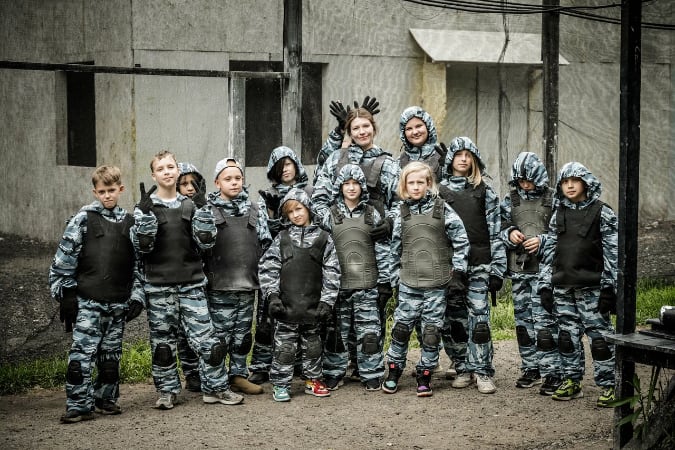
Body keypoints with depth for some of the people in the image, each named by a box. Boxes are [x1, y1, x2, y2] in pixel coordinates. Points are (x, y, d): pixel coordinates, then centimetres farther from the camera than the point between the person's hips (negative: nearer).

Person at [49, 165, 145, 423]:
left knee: (111, 354, 10)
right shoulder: (84, 219, 0)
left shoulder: (130, 222, 12)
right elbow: (64, 257, -1)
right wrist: (64, 293, -5)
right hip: (87, 300, -4)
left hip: (119, 302, 4)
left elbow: (137, 263, 14)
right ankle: (79, 405, -5)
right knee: (82, 353, -9)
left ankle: (106, 399, 23)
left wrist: (137, 296, 7)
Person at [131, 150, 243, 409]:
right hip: (158, 285, -1)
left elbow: (205, 242, 0)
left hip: (191, 283, 1)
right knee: (162, 341, 6)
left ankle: (216, 388, 9)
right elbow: (142, 246, -10)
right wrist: (145, 212, -20)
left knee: (206, 337, -3)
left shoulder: (190, 205, 9)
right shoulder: (146, 207, 1)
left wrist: (204, 209, -8)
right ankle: (167, 390, 19)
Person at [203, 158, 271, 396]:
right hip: (220, 286, -4)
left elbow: (266, 244, 15)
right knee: (220, 334, -1)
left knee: (243, 334, 12)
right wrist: (204, 276, -7)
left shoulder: (255, 211, 12)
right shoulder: (208, 211, -2)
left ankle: (239, 375, 23)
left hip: (247, 285, 4)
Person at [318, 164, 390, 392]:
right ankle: (333, 373, 15)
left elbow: (382, 250, 5)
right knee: (337, 330, 4)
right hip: (338, 283, 0)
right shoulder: (330, 216, 6)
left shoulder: (372, 215, 7)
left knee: (370, 330, 0)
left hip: (367, 284, 0)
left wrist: (384, 282, 1)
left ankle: (371, 374, 10)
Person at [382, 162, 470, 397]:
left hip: (436, 283, -1)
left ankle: (425, 375, 14)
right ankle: (394, 372, 17)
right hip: (409, 282, 1)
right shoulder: (402, 212, 6)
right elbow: (395, 247, 11)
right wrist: (394, 276, 10)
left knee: (432, 329, 3)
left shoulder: (442, 209, 0)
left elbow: (461, 240, 3)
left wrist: (458, 268, -1)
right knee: (401, 326, 2)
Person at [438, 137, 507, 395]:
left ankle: (482, 372, -3)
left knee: (479, 318, -8)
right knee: (453, 319, 4)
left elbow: (495, 232, 6)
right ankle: (463, 369, 15)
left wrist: (497, 270, -1)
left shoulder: (484, 192, 8)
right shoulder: (438, 190, 10)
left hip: (478, 264, -2)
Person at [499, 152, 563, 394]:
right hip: (519, 269, 5)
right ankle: (530, 368, 21)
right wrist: (509, 234, -5)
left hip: (544, 269, -5)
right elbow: (498, 229, 16)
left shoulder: (553, 200, -2)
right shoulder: (510, 200, 10)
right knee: (523, 320, 10)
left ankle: (552, 372, -3)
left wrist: (542, 241, -15)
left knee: (544, 320, -9)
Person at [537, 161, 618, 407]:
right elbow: (549, 252, 14)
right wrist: (545, 286, 9)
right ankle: (571, 382, 19)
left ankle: (607, 386, 3)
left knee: (600, 336, -4)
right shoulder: (558, 215, 12)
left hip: (591, 288, -5)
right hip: (563, 287, 5)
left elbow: (613, 253, -5)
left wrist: (609, 288, -11)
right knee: (567, 336, 9)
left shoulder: (602, 213, -2)